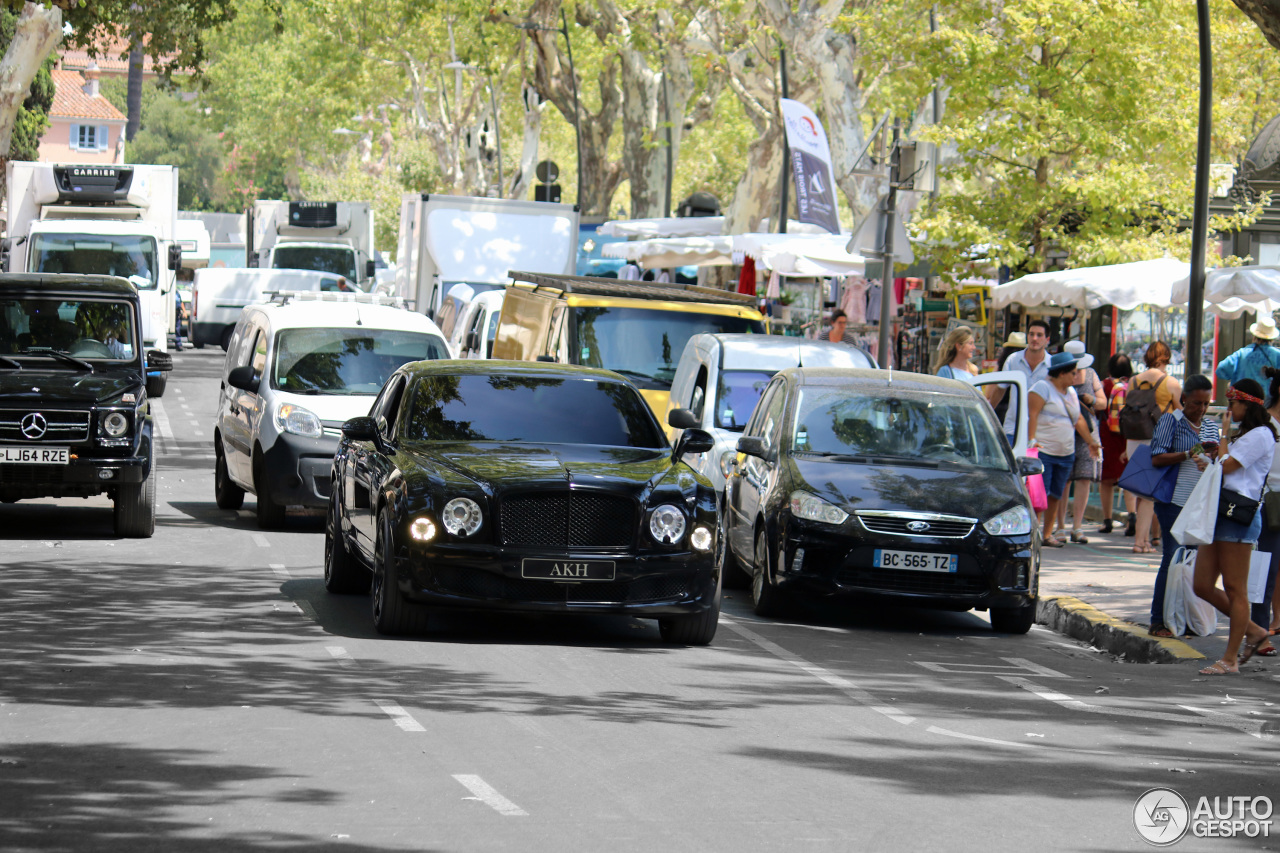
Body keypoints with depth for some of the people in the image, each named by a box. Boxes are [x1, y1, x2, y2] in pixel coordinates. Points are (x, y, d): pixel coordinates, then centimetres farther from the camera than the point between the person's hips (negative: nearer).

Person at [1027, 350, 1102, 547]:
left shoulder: (1071, 392, 17)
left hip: (1066, 454, 8)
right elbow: (1032, 414, -17)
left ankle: (1047, 534, 13)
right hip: (1043, 451, -8)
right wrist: (1031, 441, -25)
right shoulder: (1043, 388, -8)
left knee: (1055, 496, 7)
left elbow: (1078, 419, 25)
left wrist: (1090, 442, 26)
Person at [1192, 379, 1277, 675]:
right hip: (1219, 513, 10)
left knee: (1235, 589, -5)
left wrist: (1223, 434, -2)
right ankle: (1253, 630, 19)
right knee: (1202, 586, 7)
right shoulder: (1242, 435, 23)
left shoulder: (1260, 435, -8)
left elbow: (1227, 465, -14)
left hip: (1239, 516, -10)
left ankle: (1230, 659, -2)